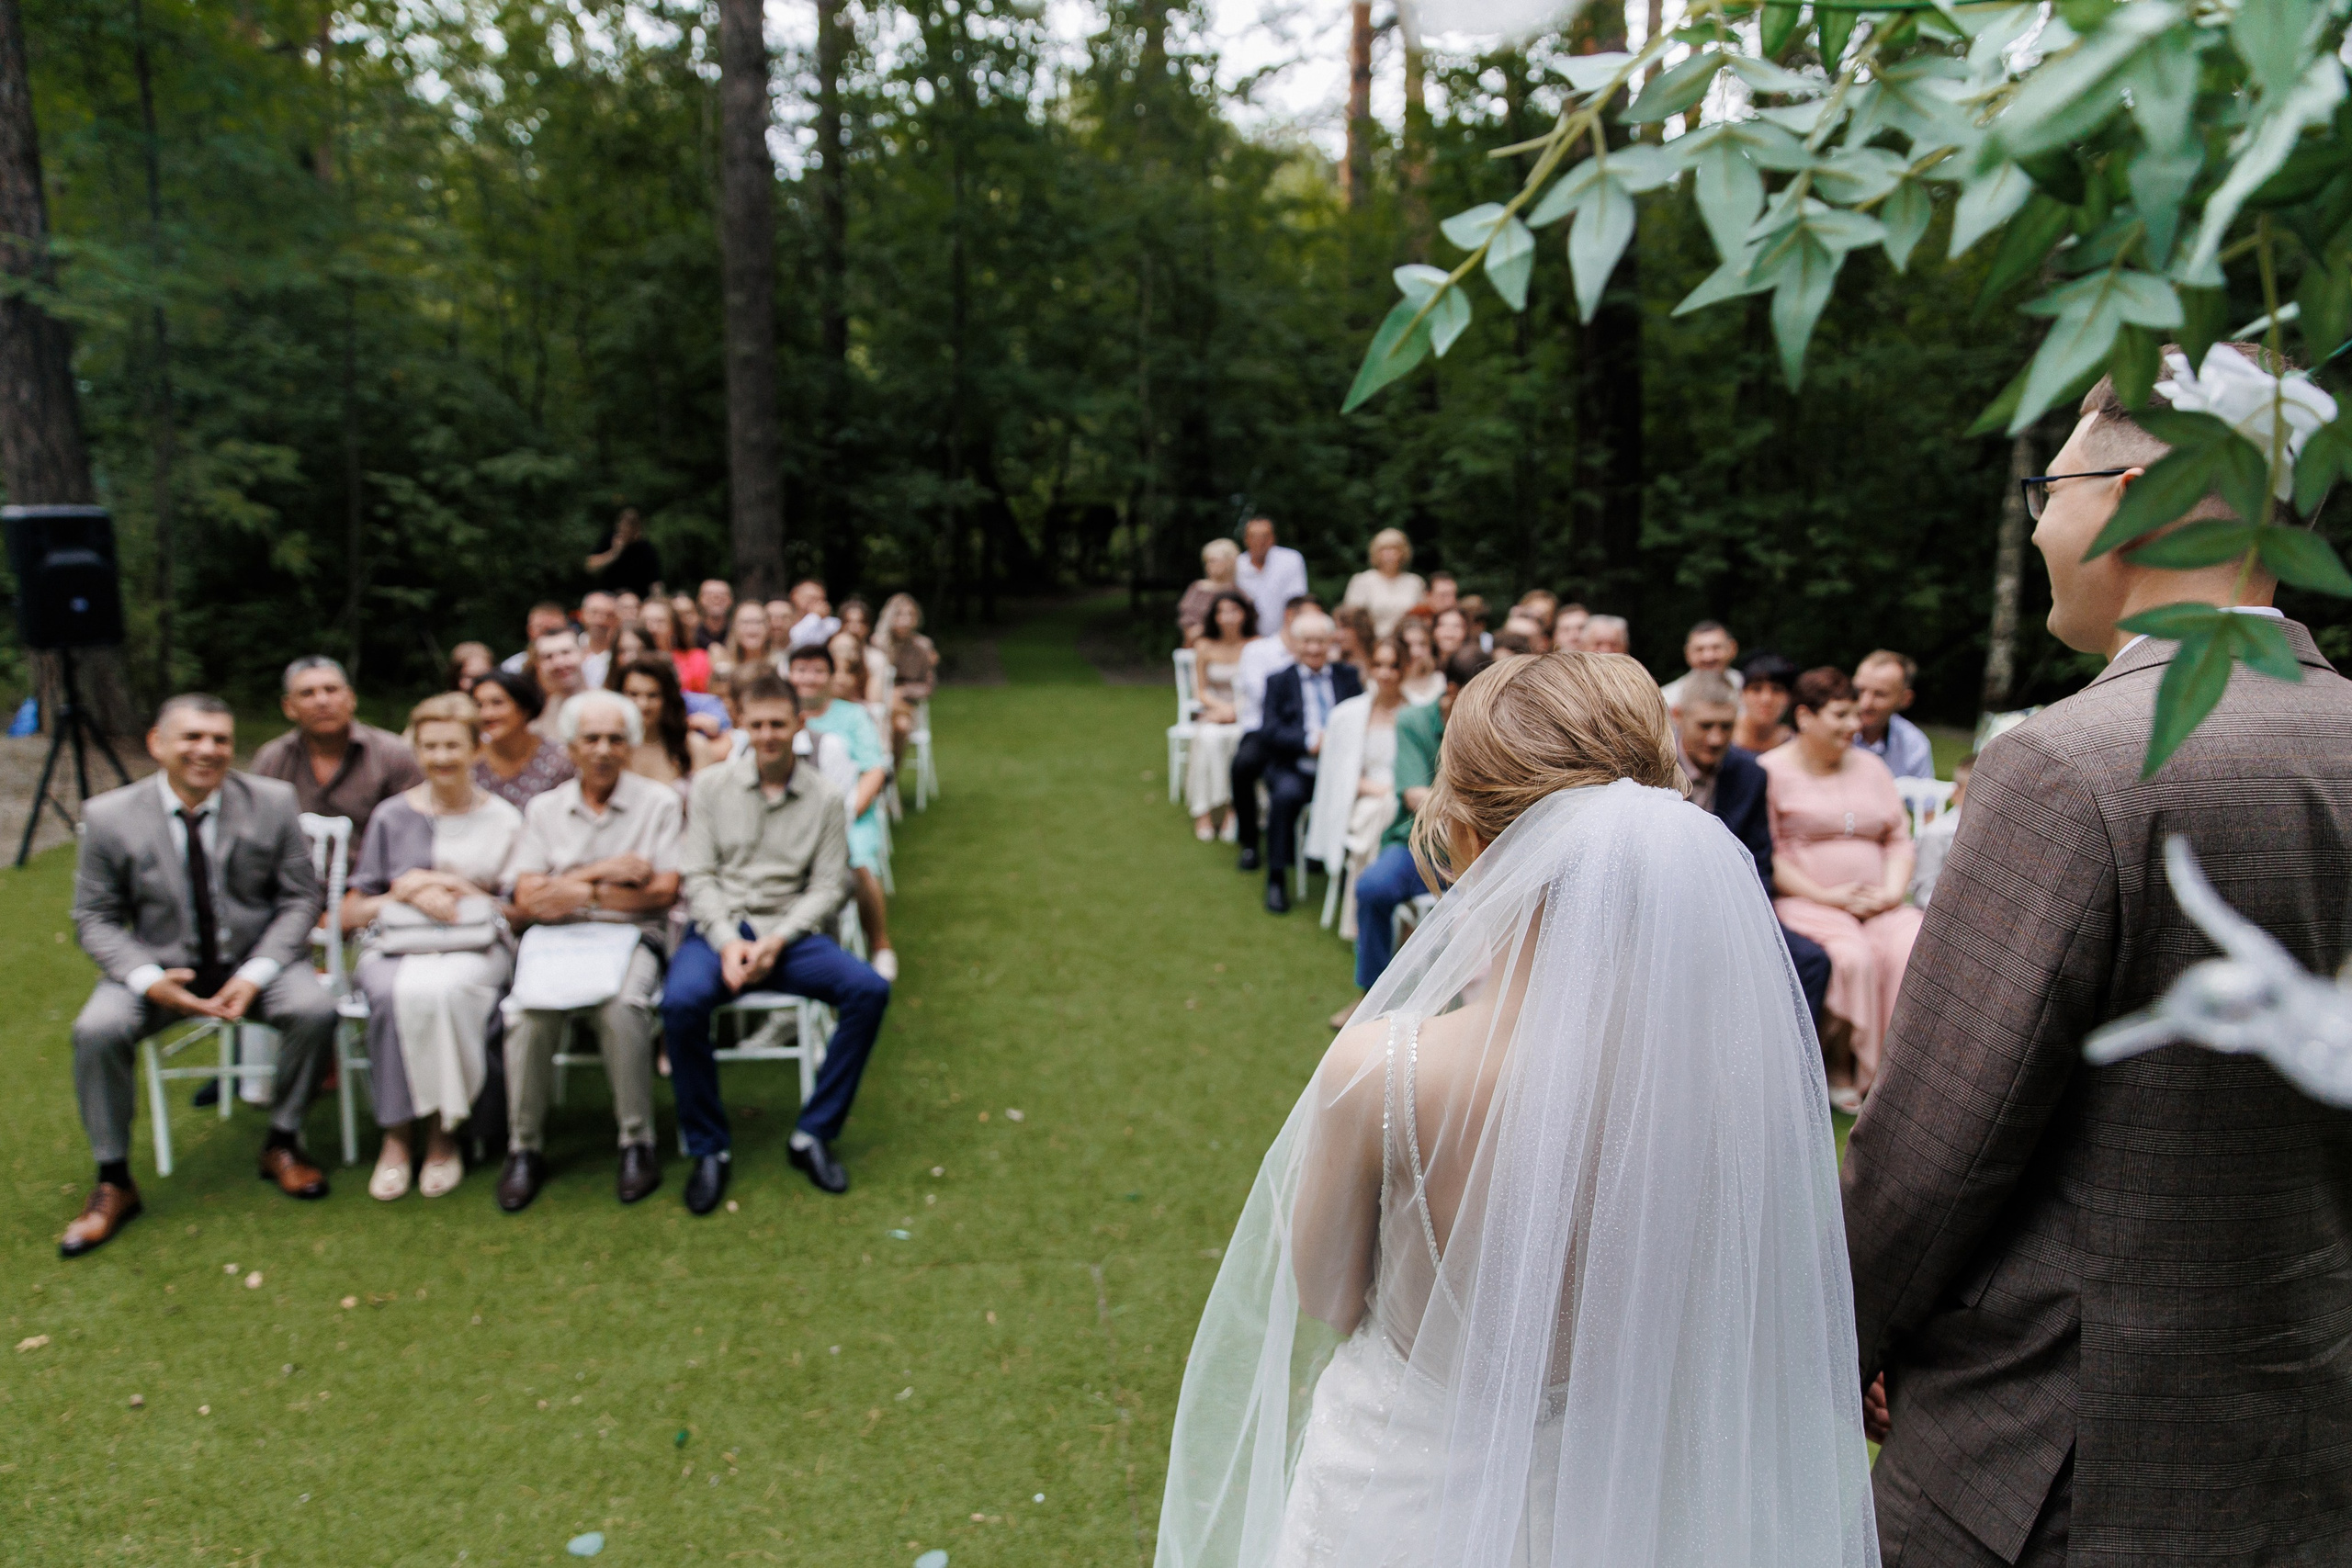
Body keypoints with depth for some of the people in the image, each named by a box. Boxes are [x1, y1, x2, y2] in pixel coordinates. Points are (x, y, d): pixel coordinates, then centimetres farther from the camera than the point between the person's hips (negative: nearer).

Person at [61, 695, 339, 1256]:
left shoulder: (273, 802, -5)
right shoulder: (109, 816, -5)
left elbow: (301, 898, -2)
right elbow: (95, 917, 0)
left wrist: (256, 974, -18)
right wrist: (148, 979, -20)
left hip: (254, 960, 0)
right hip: (158, 964, 1)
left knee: (315, 1009, -27)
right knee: (96, 1031, -26)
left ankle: (282, 1144, -2)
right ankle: (113, 1182, -5)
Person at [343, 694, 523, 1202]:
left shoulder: (503, 820, 10)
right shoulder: (392, 816, 12)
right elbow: (350, 914, 10)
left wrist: (452, 889, -5)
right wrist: (406, 894, -7)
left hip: (475, 948, -1)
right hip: (394, 947, 1)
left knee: (442, 990, -35)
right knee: (394, 995, -34)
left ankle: (444, 1134, -18)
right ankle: (396, 1135, -19)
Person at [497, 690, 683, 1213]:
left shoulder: (658, 802, 7)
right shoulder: (544, 809, 14)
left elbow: (661, 892, -2)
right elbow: (528, 900, 4)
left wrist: (579, 892, -4)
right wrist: (602, 871, -5)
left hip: (630, 935, -2)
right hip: (555, 938, 2)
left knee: (621, 1007, -34)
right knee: (528, 1010, -29)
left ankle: (638, 1144, -19)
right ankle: (524, 1150, -14)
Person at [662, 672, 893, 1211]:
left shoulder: (825, 799, 7)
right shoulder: (713, 786, 7)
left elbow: (829, 886, 2)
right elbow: (698, 875, 2)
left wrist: (777, 941, -13)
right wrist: (728, 940, -15)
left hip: (791, 931, 1)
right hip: (720, 928, -1)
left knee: (869, 989, -25)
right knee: (681, 1000, -33)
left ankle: (814, 1135, -10)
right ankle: (708, 1149, -12)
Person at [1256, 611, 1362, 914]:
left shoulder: (1349, 676, 19)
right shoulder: (1279, 681, 13)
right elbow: (1270, 731, -1)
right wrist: (1309, 741, -16)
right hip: (1294, 767, -1)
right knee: (1286, 794, -34)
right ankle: (1276, 880, -19)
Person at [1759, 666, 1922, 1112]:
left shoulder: (1870, 766, 20)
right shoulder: (1771, 770, 1)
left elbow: (1900, 839, 18)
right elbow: (1767, 854, -6)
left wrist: (1892, 891, -2)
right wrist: (1825, 895, -13)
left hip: (1877, 904, 5)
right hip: (1804, 903, -5)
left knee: (1914, 948, -26)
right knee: (1851, 956, -33)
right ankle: (1841, 1068, -13)